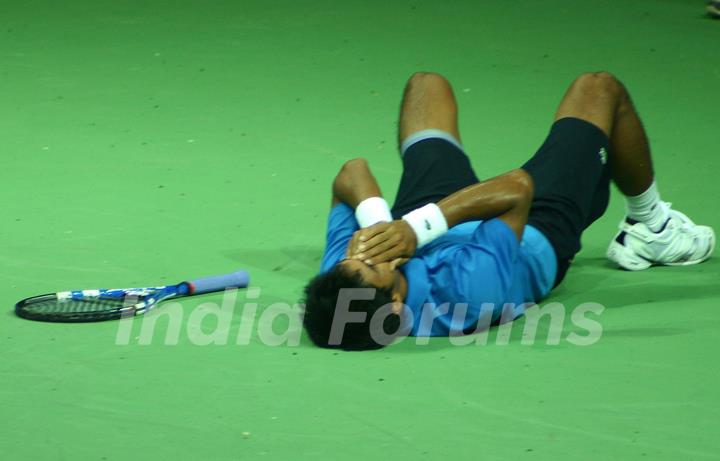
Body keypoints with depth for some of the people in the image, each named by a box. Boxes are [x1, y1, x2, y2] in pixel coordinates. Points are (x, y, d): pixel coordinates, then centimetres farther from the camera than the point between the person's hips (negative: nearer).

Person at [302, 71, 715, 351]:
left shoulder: (337, 285, -37)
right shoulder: (465, 291, -52)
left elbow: (354, 173, -30)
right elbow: (518, 187, -45)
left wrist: (375, 224, -47)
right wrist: (416, 228, -51)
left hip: (434, 221, 4)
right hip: (536, 241, -4)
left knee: (428, 85, 23)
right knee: (598, 89, 8)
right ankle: (651, 228, 38)